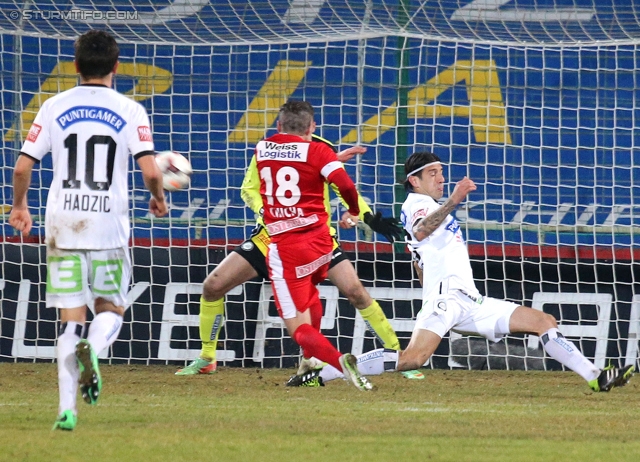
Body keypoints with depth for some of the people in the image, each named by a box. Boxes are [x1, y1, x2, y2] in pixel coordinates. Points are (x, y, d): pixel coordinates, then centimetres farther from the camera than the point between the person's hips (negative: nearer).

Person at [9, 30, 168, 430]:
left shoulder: (55, 108, 2)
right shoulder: (129, 111, -2)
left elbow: (22, 168, 1)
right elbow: (151, 171, -10)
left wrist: (19, 206, 19)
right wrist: (158, 199, 11)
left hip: (62, 227, 1)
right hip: (109, 226, -1)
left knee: (71, 318, 5)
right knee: (112, 308, 13)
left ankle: (68, 409, -4)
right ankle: (93, 349, -21)